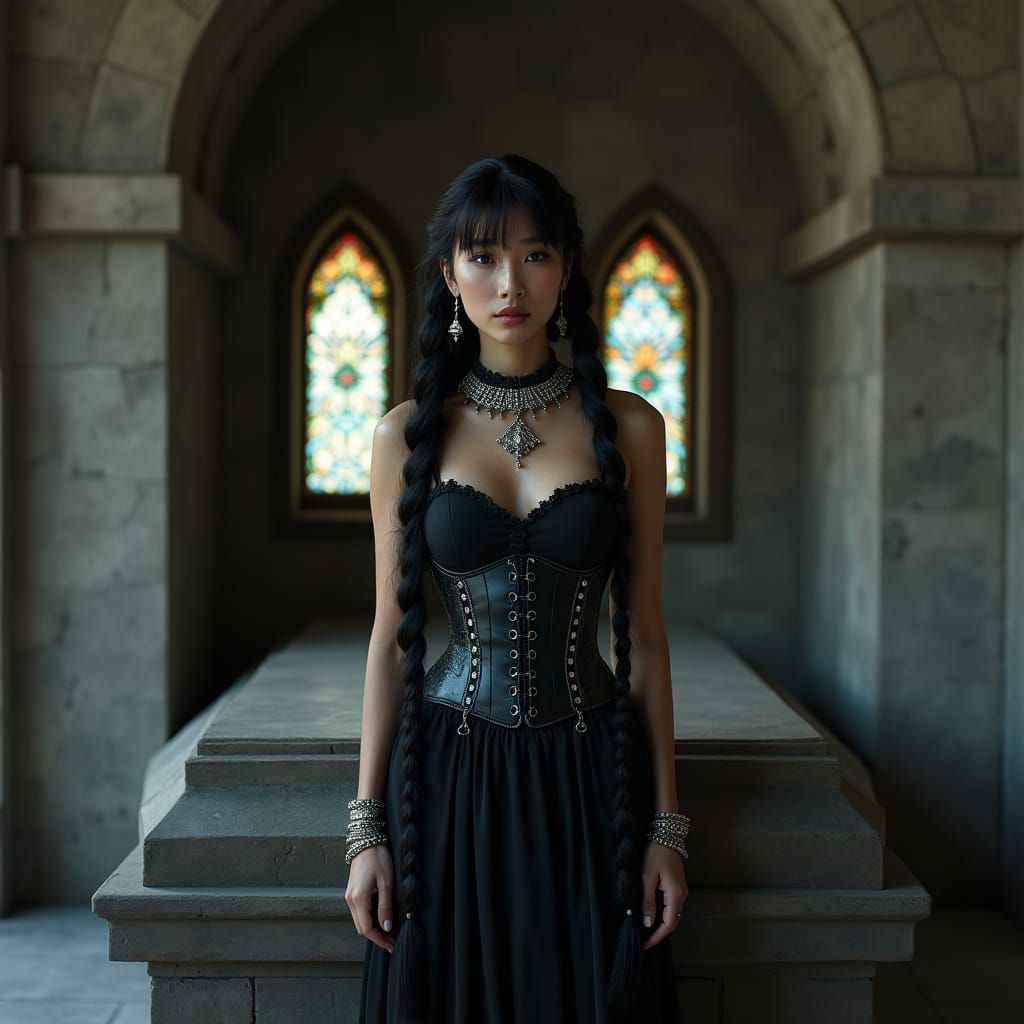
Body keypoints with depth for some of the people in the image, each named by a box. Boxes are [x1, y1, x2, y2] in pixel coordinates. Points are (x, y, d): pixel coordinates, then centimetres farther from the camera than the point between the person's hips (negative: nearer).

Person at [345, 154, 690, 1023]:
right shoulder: (408, 434, 1)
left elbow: (644, 634, 2)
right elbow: (391, 636, 3)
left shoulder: (627, 427, 0)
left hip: (588, 780, 0)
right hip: (451, 777, 0)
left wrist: (666, 825, 0)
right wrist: (367, 828, 0)